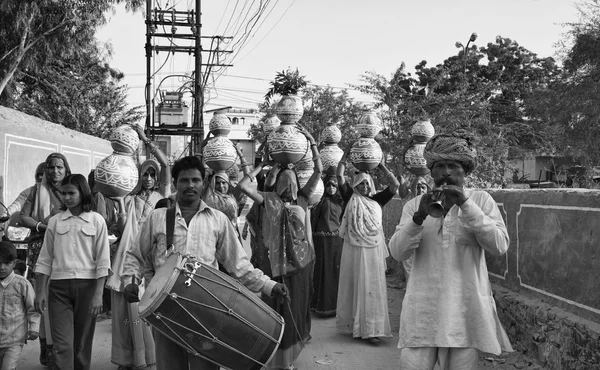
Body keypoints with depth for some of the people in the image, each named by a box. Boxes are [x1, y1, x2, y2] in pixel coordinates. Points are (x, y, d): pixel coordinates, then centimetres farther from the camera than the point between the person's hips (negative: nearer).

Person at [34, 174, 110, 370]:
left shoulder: (96, 220, 2)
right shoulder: (55, 221, 8)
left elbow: (102, 261, -1)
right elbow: (45, 260, 10)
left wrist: (98, 294, -7)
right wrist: (40, 292, 3)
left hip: (87, 285, -1)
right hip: (59, 286, 1)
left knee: (83, 343, 5)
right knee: (62, 344, -7)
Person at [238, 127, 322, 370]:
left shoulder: (302, 199, 7)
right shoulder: (269, 200, 1)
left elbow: (319, 171, 4)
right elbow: (243, 186, -10)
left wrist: (312, 142, 1)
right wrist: (262, 165, 0)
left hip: (299, 262, 3)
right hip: (276, 262, -3)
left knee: (296, 309, 11)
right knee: (276, 310, 4)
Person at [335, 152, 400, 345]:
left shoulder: (376, 200, 9)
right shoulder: (351, 198, 5)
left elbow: (395, 185, 4)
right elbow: (339, 176, -3)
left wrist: (382, 166, 2)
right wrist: (345, 156, -3)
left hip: (373, 251, 1)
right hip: (354, 250, -1)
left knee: (372, 288, 1)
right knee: (353, 287, 5)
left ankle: (372, 329, 4)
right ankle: (353, 325, 15)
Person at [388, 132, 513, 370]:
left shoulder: (481, 200, 4)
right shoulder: (414, 205, 7)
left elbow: (499, 246, -9)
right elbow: (397, 252, -4)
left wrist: (466, 205, -16)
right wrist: (419, 217, -18)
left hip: (466, 309, 0)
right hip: (423, 310, 1)